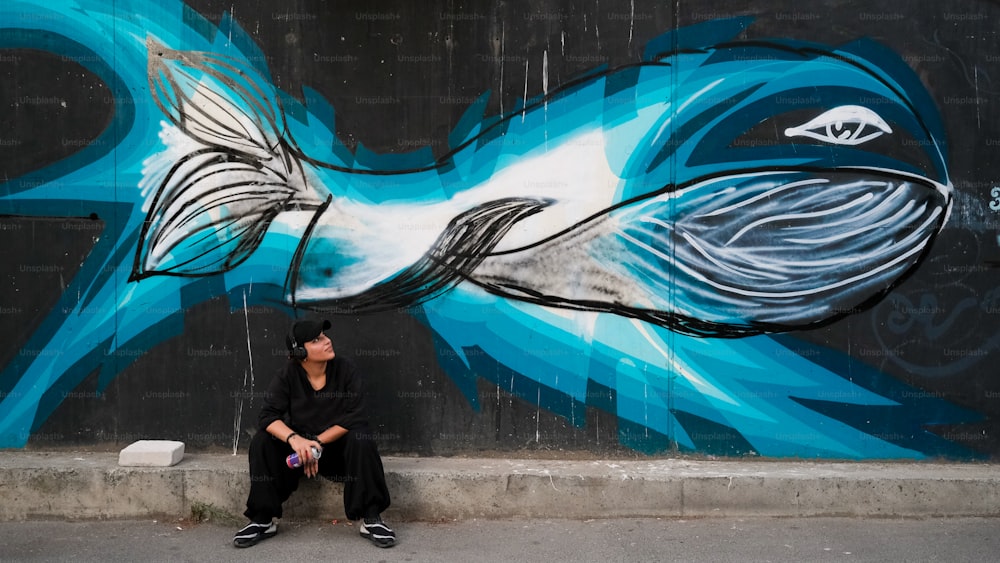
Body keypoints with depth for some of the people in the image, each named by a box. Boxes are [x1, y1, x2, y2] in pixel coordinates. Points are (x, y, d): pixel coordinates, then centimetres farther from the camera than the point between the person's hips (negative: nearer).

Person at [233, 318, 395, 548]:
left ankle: (371, 519, -25)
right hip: (298, 448, 2)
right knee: (261, 441, -23)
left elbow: (354, 417, -18)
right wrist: (294, 438, -38)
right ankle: (263, 520, -13)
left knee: (361, 439, -33)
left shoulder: (345, 370, -12)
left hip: (337, 448, -1)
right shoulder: (288, 375, -9)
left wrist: (318, 442, -26)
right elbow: (268, 416, -19)